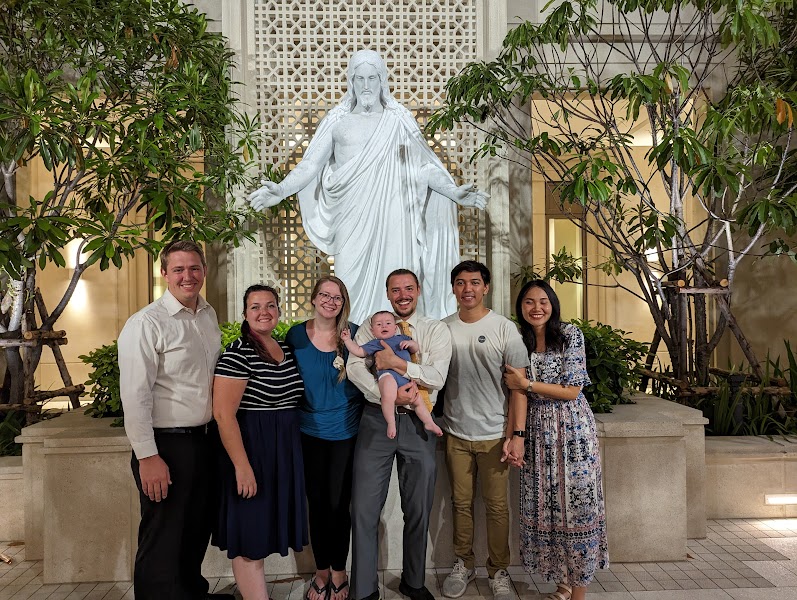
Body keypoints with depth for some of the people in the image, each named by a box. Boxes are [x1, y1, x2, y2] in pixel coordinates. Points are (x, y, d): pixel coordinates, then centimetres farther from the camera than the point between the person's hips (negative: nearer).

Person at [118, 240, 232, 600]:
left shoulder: (209, 316, 8)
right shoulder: (146, 324, -15)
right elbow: (135, 396, -18)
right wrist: (147, 457, -19)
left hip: (203, 439, 8)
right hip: (166, 445, -7)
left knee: (197, 529, 21)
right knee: (163, 539, 5)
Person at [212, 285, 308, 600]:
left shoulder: (286, 349, 9)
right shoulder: (238, 352, -14)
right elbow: (223, 414, -19)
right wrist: (242, 466, -22)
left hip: (285, 451, 8)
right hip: (252, 450, -7)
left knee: (267, 527, 16)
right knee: (250, 538, 2)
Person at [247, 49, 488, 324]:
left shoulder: (398, 120, 7)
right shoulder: (337, 121, 7)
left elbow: (423, 166, 5)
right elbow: (310, 164, 3)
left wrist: (453, 192, -8)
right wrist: (281, 190, -12)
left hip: (390, 217, 0)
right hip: (352, 219, 0)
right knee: (353, 286, 0)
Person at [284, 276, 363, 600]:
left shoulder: (354, 334, -5)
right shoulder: (296, 335, -1)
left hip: (346, 431, -1)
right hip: (310, 431, 1)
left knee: (338, 503, 6)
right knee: (316, 501, 11)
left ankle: (339, 571, 28)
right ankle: (321, 570, 31)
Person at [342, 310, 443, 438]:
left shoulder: (402, 338, 27)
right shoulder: (374, 344, 20)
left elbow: (416, 350, 28)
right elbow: (359, 351, 15)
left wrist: (411, 343, 7)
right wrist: (348, 340, 10)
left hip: (407, 377, 4)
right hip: (388, 374, -4)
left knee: (418, 400, 5)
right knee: (388, 397, -32)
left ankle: (429, 423, 20)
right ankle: (391, 423, -19)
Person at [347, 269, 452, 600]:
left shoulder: (436, 330, 6)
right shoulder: (370, 329, 8)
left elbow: (438, 377, -8)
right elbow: (355, 367, -7)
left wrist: (397, 363, -18)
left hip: (418, 423, 0)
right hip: (376, 420, 0)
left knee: (419, 509, 11)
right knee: (364, 507, 1)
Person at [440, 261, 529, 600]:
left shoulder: (504, 328, -5)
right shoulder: (443, 328, 4)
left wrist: (517, 434, -9)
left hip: (494, 434, -2)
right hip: (456, 433, 2)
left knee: (496, 505, 6)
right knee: (461, 502, 12)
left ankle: (498, 571, 24)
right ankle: (463, 565, 29)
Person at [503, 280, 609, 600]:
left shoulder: (570, 334, -6)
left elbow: (572, 391, -10)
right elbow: (517, 393, 6)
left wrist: (528, 384, -12)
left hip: (572, 430, -4)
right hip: (537, 431, 4)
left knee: (576, 506, 0)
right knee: (544, 508, 7)